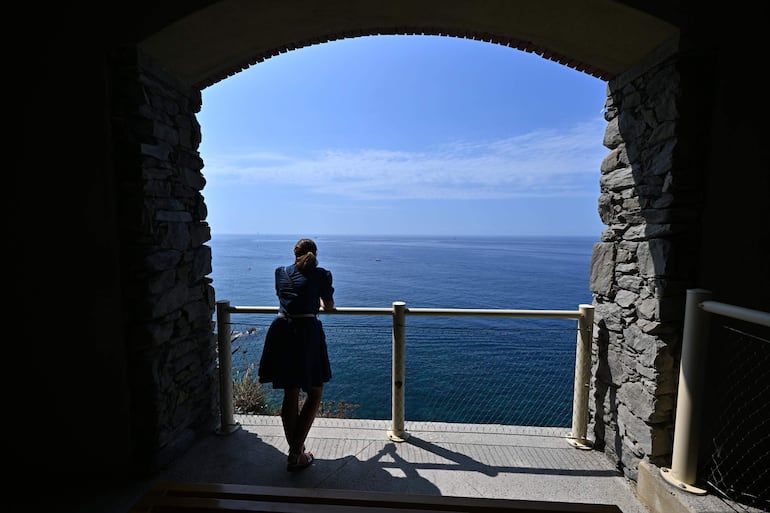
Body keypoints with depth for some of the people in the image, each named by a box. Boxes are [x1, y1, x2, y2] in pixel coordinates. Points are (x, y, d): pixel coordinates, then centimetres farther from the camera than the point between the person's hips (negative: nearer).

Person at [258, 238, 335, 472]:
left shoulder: (281, 272, 13)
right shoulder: (321, 274, 3)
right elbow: (330, 306, 16)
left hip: (281, 331, 4)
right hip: (307, 332, -4)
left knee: (290, 394, 16)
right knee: (315, 394, 13)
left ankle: (295, 452, 28)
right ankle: (295, 454, 9)